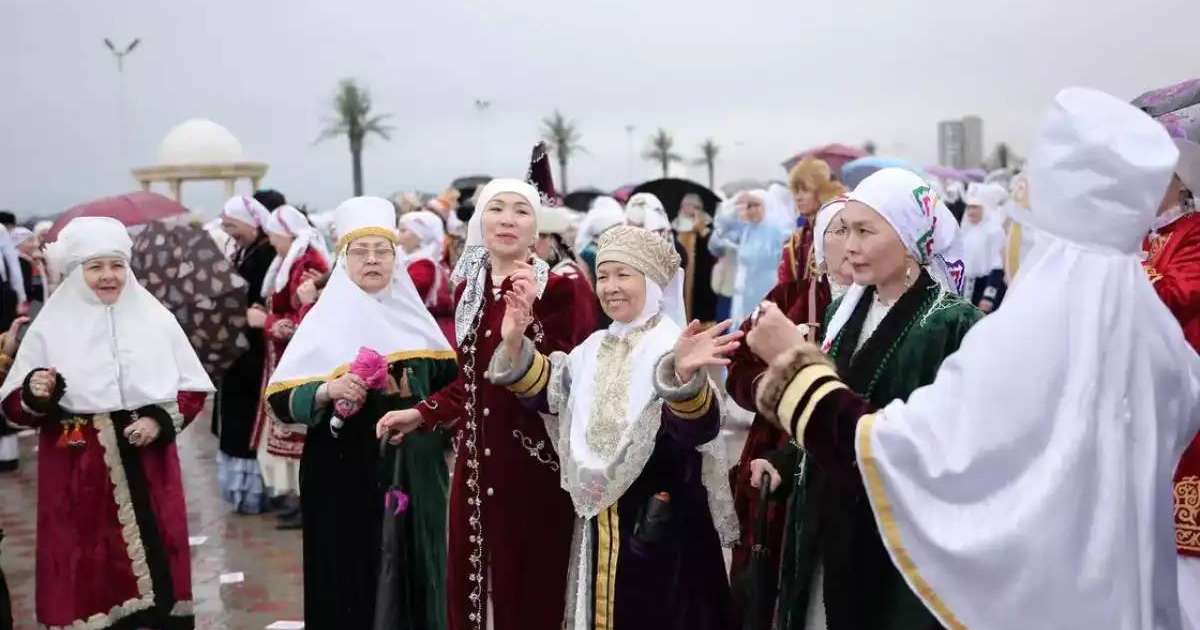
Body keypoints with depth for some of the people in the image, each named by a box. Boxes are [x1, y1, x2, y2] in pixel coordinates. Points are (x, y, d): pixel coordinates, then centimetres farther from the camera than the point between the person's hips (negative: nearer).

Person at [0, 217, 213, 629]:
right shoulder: (50, 327, 0)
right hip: (79, 476, -1)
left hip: (147, 466, 2)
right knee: (90, 576, 0)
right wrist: (34, 396, -20)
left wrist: (160, 421, -8)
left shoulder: (155, 318, 6)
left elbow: (192, 389, 9)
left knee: (155, 567, 3)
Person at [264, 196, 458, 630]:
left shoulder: (415, 316, 9)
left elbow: (448, 383, 12)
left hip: (414, 471, 3)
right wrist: (328, 390, -23)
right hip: (346, 472, -3)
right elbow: (281, 398, -6)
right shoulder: (326, 319, -1)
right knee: (352, 578, -3)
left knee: (414, 574, 5)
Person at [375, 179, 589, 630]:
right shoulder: (467, 288, 9)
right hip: (477, 458, 5)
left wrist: (530, 309, -26)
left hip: (535, 458, -5)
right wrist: (421, 414, 6)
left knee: (528, 581, 2)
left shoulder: (556, 289, -8)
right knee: (472, 578, 12)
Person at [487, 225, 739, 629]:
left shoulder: (672, 348, -14)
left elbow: (697, 427, -30)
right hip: (599, 519, 6)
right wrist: (515, 345, -12)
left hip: (659, 522, -6)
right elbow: (547, 391, 6)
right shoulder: (594, 348, 9)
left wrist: (683, 375, -52)